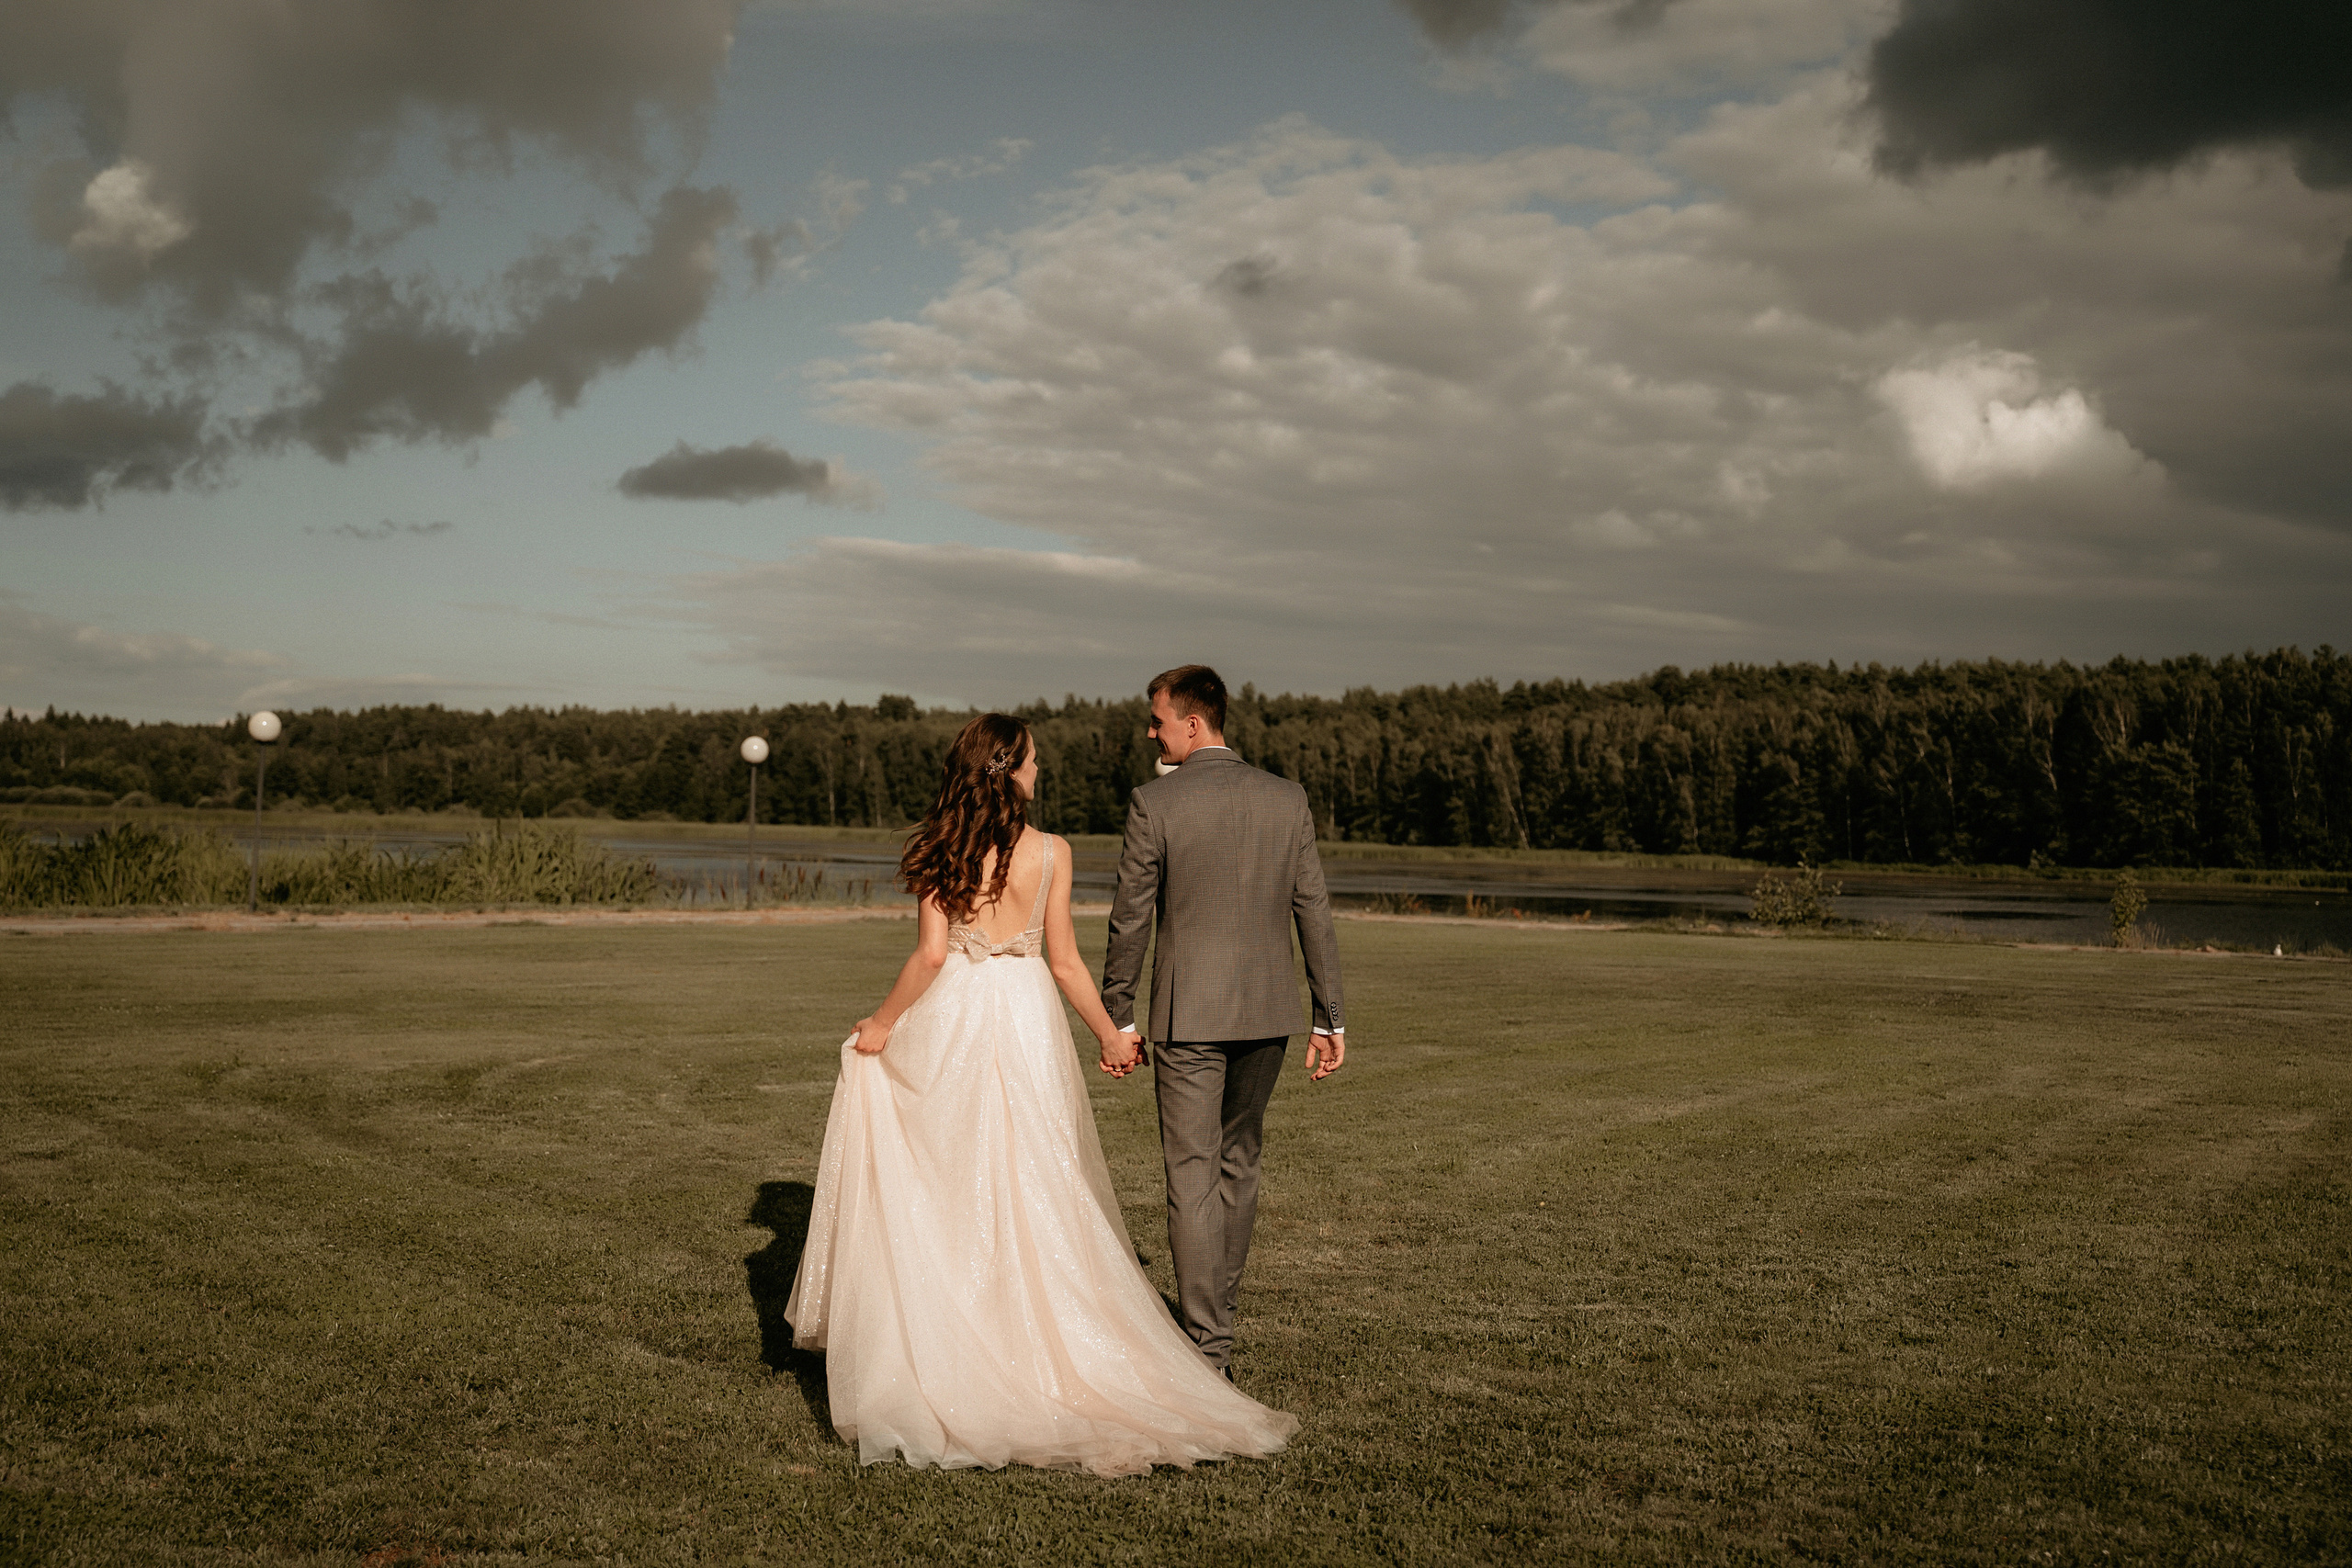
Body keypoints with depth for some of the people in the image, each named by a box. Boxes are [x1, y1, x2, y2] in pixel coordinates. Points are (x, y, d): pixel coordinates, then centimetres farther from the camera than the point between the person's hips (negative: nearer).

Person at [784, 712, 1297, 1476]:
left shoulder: (943, 851, -8)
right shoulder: (1051, 853, -5)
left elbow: (931, 955, -14)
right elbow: (1064, 962, -2)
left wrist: (881, 1025, -2)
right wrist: (1109, 1033, 11)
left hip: (951, 1018, -1)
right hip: (1028, 1020, 1)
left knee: (938, 1186, 12)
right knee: (1034, 1190, 11)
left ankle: (936, 1343, 18)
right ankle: (1035, 1338, 15)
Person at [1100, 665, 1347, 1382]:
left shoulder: (1153, 803, -9)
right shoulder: (1287, 799, 2)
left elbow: (1131, 920, -6)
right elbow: (1314, 913, 3)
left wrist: (1117, 1019, 3)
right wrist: (1330, 1018, 8)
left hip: (1187, 1014, -4)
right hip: (1267, 1010, 4)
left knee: (1192, 1175, 1)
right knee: (1238, 1164, 20)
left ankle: (1208, 1351, 1)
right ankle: (1217, 1313, 33)